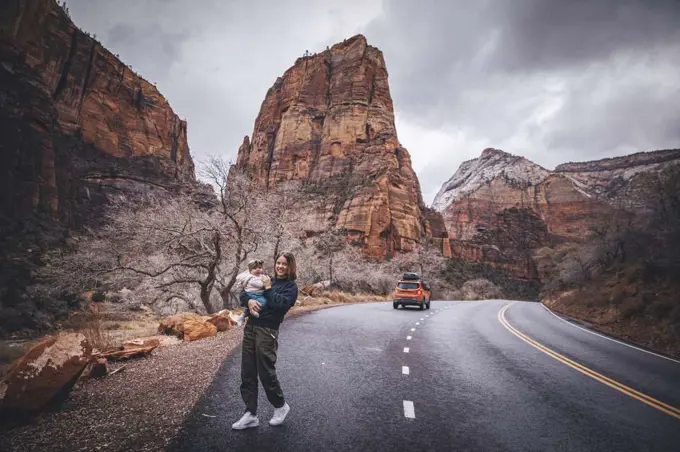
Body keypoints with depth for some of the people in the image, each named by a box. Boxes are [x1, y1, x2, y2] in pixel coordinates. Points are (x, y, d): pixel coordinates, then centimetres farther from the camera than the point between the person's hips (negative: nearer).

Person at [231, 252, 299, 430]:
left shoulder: (291, 287, -1)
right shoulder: (267, 280, 15)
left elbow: (280, 304, -18)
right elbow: (243, 293, 12)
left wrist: (268, 289, -8)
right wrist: (248, 300, -9)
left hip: (267, 331, -6)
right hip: (250, 327, 6)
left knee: (266, 372, 1)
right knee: (247, 373, 8)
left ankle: (281, 406, 26)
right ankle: (251, 414, 20)